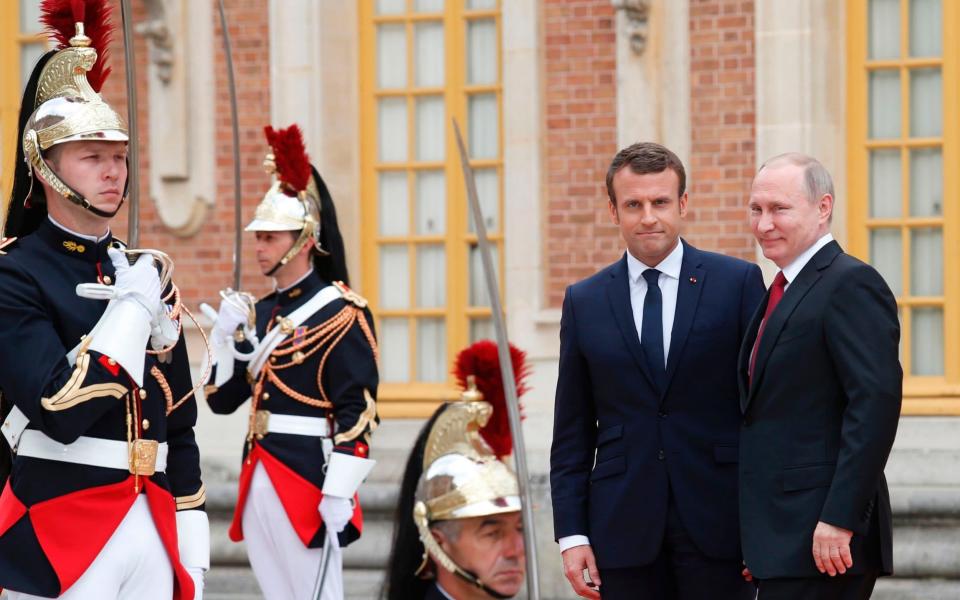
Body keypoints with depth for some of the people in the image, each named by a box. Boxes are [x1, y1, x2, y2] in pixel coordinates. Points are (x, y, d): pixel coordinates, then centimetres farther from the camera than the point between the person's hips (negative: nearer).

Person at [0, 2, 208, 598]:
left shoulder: (149, 275, 13)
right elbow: (60, 411, -21)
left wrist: (191, 549, 11)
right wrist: (132, 306, -13)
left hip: (151, 527, 6)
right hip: (60, 536, -6)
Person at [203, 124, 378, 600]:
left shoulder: (341, 314, -9)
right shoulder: (259, 313, 14)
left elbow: (357, 412, -15)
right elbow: (221, 399, 15)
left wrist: (338, 495, -20)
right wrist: (226, 334, 1)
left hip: (307, 480, -8)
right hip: (258, 482, 8)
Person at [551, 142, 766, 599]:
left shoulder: (738, 282, 2)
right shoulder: (584, 302, 9)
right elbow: (572, 435, 10)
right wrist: (571, 534, 3)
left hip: (716, 522, -2)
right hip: (624, 525, 2)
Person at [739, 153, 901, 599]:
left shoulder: (851, 284, -10)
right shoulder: (784, 292, 19)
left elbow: (876, 400, -19)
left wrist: (839, 518, -23)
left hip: (821, 536, -9)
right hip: (782, 534, 9)